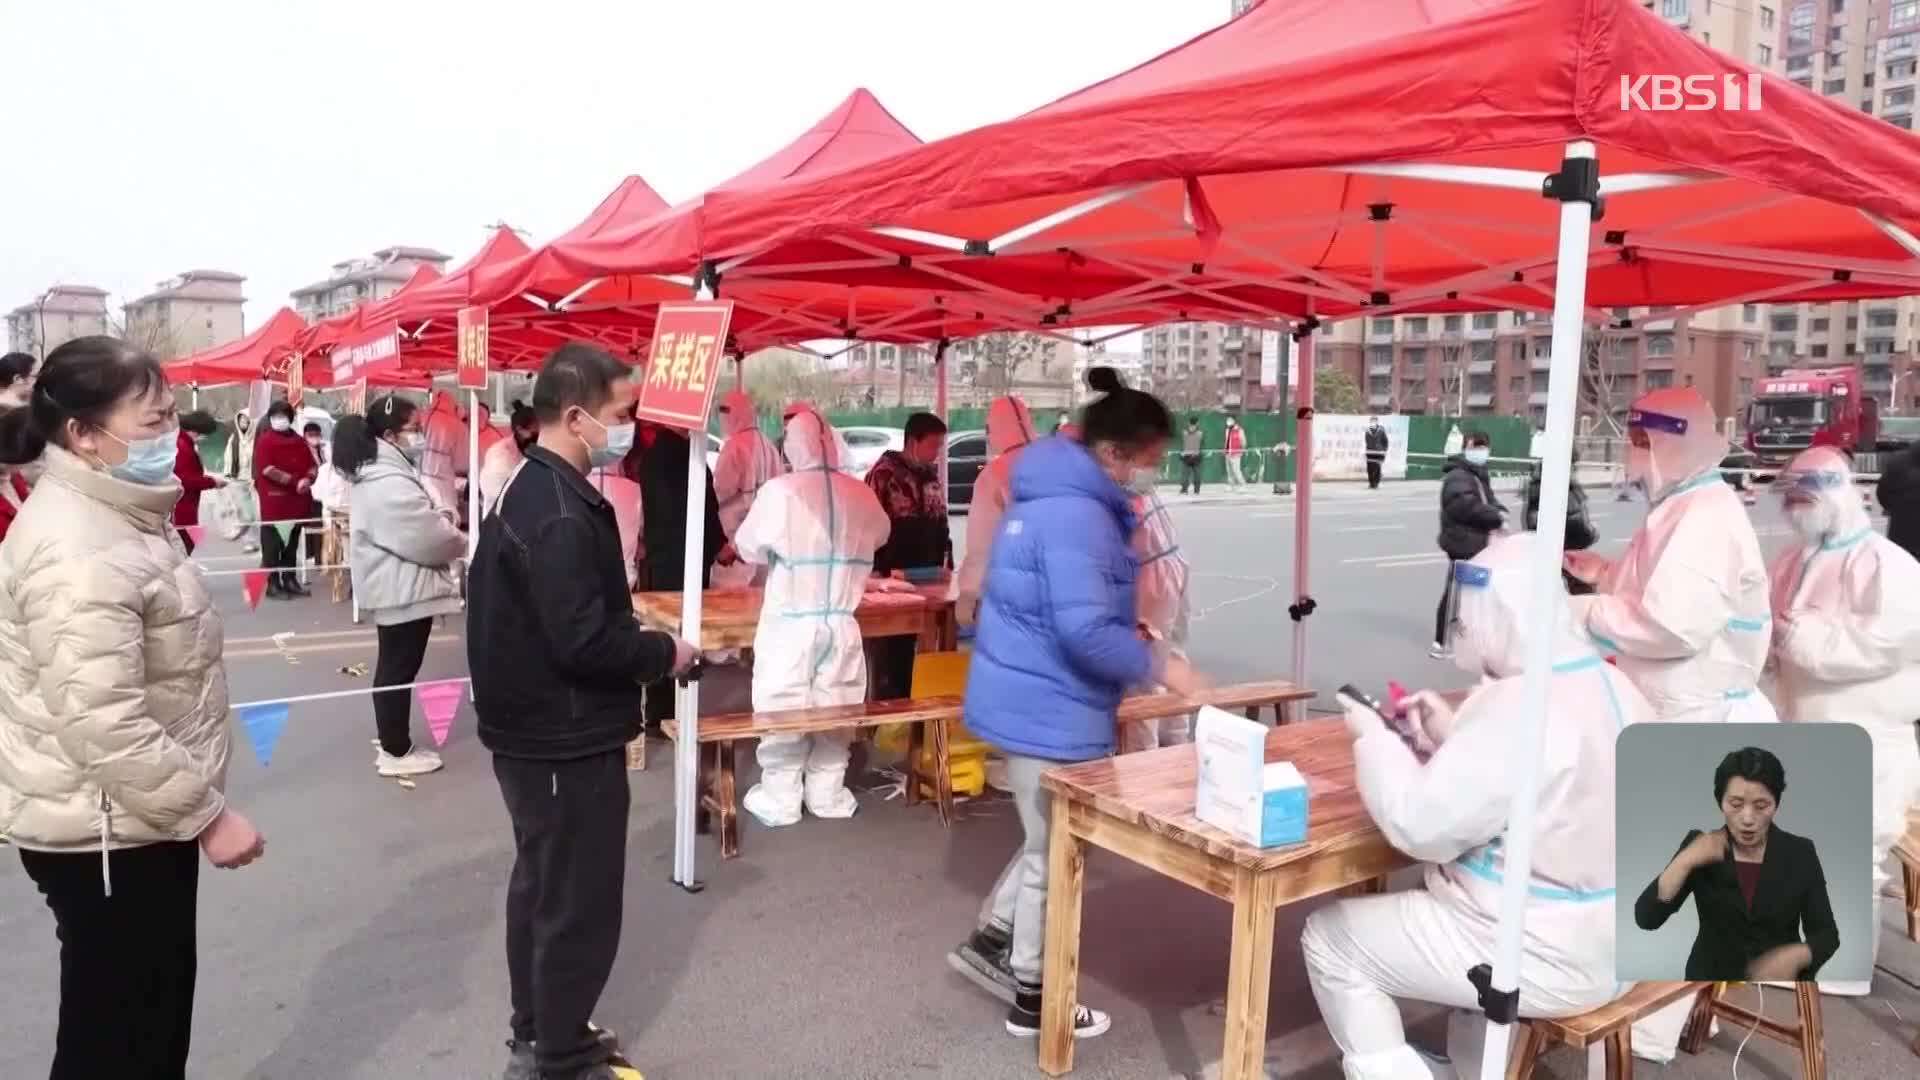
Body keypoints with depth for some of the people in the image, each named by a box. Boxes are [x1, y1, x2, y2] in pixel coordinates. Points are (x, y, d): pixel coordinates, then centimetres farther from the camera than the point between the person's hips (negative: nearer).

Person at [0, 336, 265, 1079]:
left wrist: (195, 806, 23)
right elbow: (105, 726, -30)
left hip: (131, 819, 10)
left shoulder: (113, 515, 9)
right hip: (107, 832, -10)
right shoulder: (81, 552, -25)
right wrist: (208, 814, -22)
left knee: (152, 1019, 23)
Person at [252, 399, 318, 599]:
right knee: (272, 545, -4)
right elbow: (267, 470, -14)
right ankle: (272, 583, -1)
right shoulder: (264, 441, -4)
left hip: (297, 500, 6)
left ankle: (290, 580, 19)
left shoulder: (299, 441, 14)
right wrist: (294, 481, -16)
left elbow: (312, 466, 14)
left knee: (292, 543, 12)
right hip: (274, 501, -6)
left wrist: (307, 479, -8)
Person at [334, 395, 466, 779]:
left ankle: (394, 743, 30)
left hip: (394, 587, 11)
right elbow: (427, 538, -23)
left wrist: (442, 518, 4)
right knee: (399, 670, -1)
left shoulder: (378, 473, 11)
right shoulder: (391, 484, -25)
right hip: (403, 589, -11)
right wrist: (462, 543, -4)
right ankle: (396, 753, 10)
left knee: (393, 667, 18)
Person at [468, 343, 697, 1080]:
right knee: (578, 903, 4)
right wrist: (663, 653, -13)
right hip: (567, 738, -11)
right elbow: (583, 641, -29)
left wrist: (640, 642, 5)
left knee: (541, 886, 22)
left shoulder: (527, 488, 8)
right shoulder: (560, 514, -25)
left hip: (533, 728, 11)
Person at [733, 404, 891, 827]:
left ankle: (780, 800, 12)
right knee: (833, 708, 13)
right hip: (842, 623, 4)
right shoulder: (860, 494, -1)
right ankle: (828, 795, 22)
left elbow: (748, 548, -4)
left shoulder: (780, 491, -13)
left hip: (790, 623, -3)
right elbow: (878, 535, 18)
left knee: (784, 710, 6)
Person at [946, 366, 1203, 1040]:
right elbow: (1083, 630, -30)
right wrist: (1156, 666, -17)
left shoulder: (1050, 494, 9)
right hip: (1049, 709, -10)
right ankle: (1033, 1001, 24)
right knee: (1054, 853, 7)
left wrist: (1140, 645, 15)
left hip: (1033, 698, 10)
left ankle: (990, 941, 36)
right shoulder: (1076, 513, -24)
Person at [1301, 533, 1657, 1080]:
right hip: (1612, 938, 9)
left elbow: (1421, 825, -24)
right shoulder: (1611, 685, 3)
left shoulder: (1521, 706, -27)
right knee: (1455, 891, 36)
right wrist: (1453, 735, 9)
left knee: (1329, 938, 3)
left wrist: (1372, 737, -10)